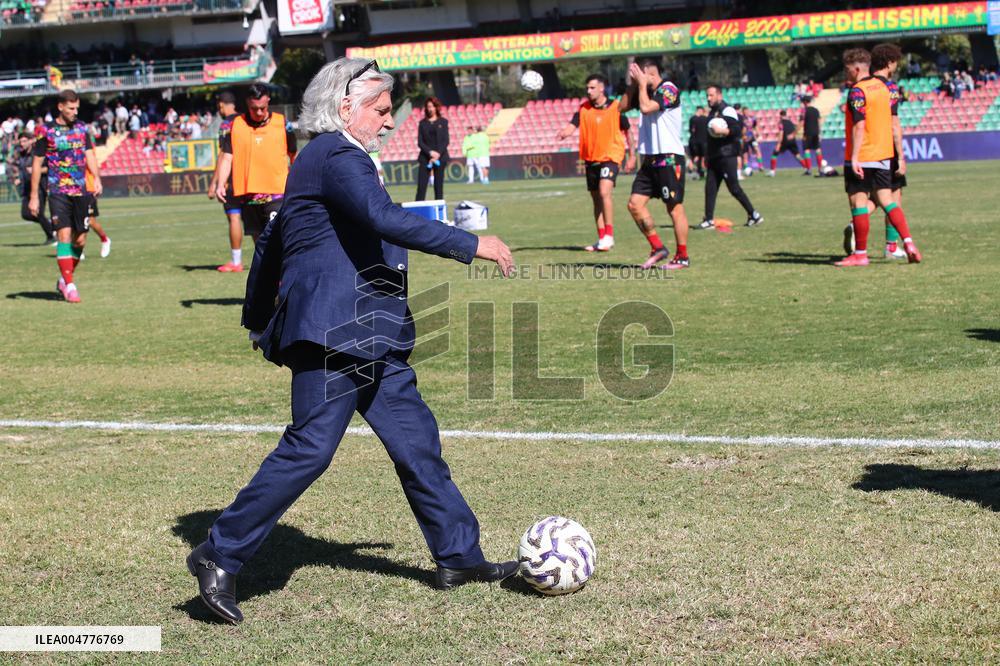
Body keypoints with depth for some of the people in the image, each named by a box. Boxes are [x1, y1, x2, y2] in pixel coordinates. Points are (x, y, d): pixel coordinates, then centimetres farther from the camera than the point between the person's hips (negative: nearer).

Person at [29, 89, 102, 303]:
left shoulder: (82, 128, 9)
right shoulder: (46, 131, -2)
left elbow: (89, 155, 7)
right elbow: (37, 164, 2)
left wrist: (97, 178, -12)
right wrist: (34, 197, -1)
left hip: (80, 191, 4)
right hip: (58, 191, -4)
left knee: (80, 240, 5)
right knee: (64, 234, -14)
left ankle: (64, 279, 24)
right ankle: (69, 286, -13)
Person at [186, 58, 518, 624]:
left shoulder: (320, 159, 21)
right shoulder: (338, 157, -12)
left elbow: (271, 241, 27)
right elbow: (387, 221, -28)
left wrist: (259, 319, 34)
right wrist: (473, 246, -24)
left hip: (365, 340, 11)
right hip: (334, 331, -11)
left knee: (416, 439, 11)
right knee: (310, 449, -11)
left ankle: (459, 557, 19)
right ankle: (221, 557, -3)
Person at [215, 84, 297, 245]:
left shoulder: (281, 123, 2)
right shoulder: (236, 125, 5)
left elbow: (294, 155, 14)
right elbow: (227, 158, 5)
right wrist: (220, 184, -9)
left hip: (276, 195, -3)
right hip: (248, 195, 3)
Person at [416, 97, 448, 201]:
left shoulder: (443, 122, 6)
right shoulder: (423, 123, 8)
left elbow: (446, 141, 1)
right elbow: (420, 142, 2)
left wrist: (438, 154, -12)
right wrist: (430, 152, -13)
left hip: (440, 157, 0)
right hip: (425, 157, 0)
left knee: (438, 185, 1)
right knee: (421, 185, -7)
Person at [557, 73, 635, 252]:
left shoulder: (616, 107, -4)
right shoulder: (583, 108, 4)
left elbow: (627, 131, 5)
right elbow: (571, 126, -6)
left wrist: (632, 155, 5)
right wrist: (563, 133, -29)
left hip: (610, 156, -5)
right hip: (591, 158, 5)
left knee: (604, 192, -23)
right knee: (596, 199, 9)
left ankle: (609, 236, -17)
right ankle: (602, 239, 18)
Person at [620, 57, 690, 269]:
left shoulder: (669, 89, -11)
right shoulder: (646, 91, 14)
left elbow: (646, 107, -23)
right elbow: (623, 106, 16)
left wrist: (642, 83, -9)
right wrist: (634, 84, 6)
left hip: (669, 159, -8)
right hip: (650, 159, 8)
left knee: (675, 208, -3)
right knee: (635, 204, 2)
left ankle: (682, 257, 4)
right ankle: (657, 248, 11)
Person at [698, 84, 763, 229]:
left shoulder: (727, 110, -9)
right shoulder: (712, 112, 18)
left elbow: (738, 130, -18)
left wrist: (724, 131, -34)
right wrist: (708, 155, 23)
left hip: (727, 157, -9)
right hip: (714, 157, 9)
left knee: (734, 188, -8)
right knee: (710, 188, 3)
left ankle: (754, 215, 1)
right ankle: (709, 220, 4)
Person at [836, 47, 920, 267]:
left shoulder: (857, 92, -14)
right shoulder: (882, 86, 11)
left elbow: (859, 126, -20)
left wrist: (854, 158, -22)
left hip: (861, 158, -8)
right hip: (883, 155, 8)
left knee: (858, 202, -1)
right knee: (887, 200, 11)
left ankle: (860, 254, 3)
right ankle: (908, 243, -1)